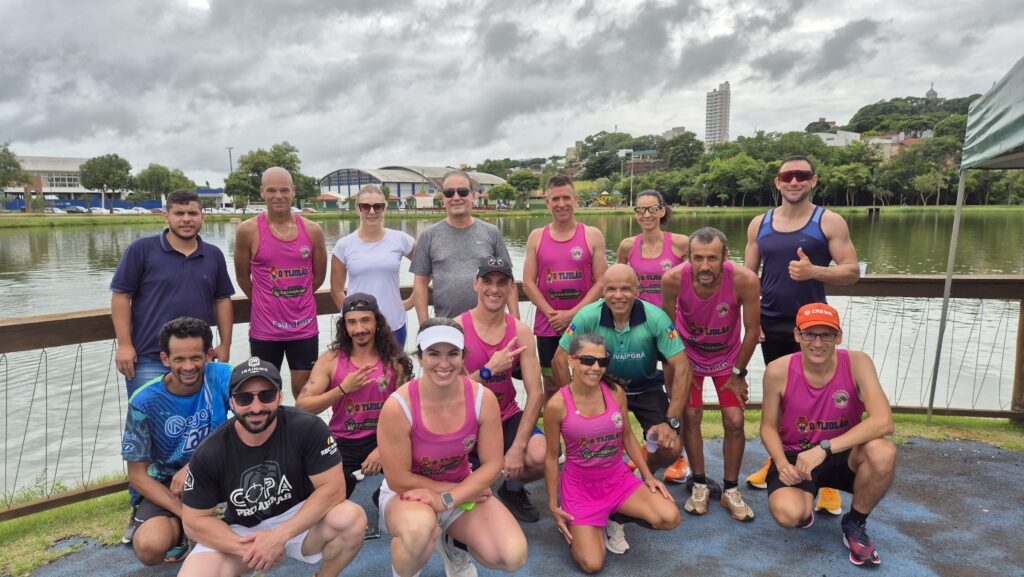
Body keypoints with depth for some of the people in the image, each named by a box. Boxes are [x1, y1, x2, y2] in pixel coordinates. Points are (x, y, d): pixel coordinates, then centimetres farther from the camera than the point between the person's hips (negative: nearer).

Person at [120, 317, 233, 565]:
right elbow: (137, 474, -11)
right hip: (164, 483, -1)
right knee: (150, 548, -29)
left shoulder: (221, 376, -15)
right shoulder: (145, 402, -16)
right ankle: (178, 528, 6)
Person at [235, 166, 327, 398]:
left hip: (304, 327, 1)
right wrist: (266, 301, 12)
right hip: (264, 329, -1)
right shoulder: (248, 230, -6)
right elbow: (243, 277, 4)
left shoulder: (312, 230, -1)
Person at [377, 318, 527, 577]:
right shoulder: (398, 407, -26)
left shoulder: (483, 399, -17)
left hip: (462, 491, 4)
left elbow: (492, 464, -10)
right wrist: (465, 491, -14)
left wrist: (448, 499, -23)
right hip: (409, 495, -3)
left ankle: (448, 543, 16)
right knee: (419, 527, -40)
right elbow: (398, 480, -19)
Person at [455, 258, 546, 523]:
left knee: (540, 457, -23)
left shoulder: (521, 331, -5)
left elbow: (535, 393, -10)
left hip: (507, 417, 2)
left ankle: (513, 490, 13)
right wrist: (489, 370, -26)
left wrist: (518, 446, -19)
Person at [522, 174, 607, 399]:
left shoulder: (592, 235, 1)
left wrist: (572, 314, -12)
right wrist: (551, 314, -9)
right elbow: (528, 283, 2)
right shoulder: (536, 237, 6)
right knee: (551, 386, 10)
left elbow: (601, 281, -4)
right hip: (547, 326, 2)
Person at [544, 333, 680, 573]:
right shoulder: (557, 405, -19)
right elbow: (551, 457, -7)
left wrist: (648, 476, 1)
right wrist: (553, 505, -6)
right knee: (592, 564, -14)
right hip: (580, 485, -3)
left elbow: (627, 437, 6)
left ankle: (614, 517, 11)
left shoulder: (616, 392, -9)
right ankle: (573, 524, 19)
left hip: (618, 478, 3)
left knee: (670, 518, -17)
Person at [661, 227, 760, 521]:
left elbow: (752, 329, -16)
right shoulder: (673, 279, -30)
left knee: (734, 422, -3)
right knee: (691, 416, -5)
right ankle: (699, 485, 15)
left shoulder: (745, 281, -32)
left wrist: (739, 373, -8)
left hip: (727, 358, 0)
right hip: (689, 355, 0)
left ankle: (731, 490, 17)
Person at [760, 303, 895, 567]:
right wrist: (782, 464, -22)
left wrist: (825, 449, -34)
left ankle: (855, 523, -3)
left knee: (883, 452, -33)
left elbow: (883, 421, -28)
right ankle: (804, 506, 14)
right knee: (788, 514, -30)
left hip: (842, 456, 1)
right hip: (796, 456, -1)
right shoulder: (778, 371, -16)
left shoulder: (857, 364, -17)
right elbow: (769, 427, -3)